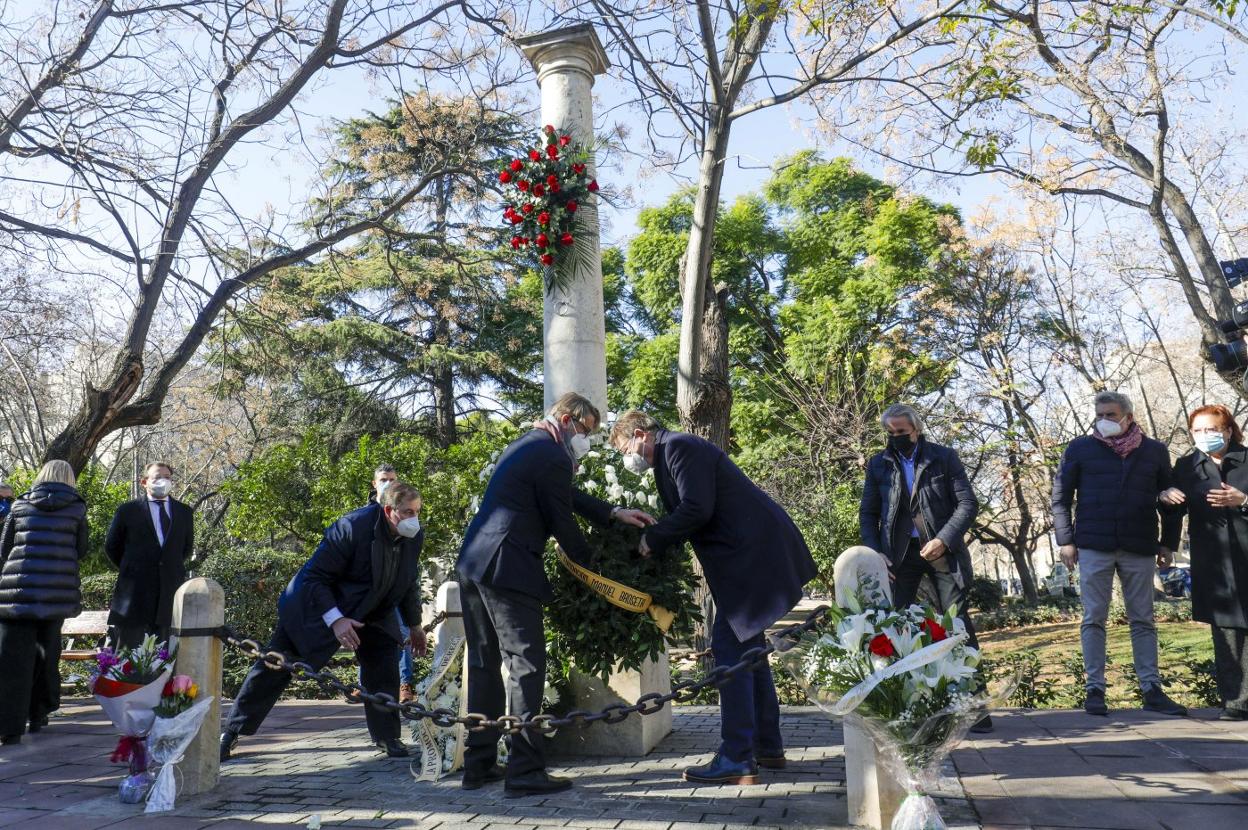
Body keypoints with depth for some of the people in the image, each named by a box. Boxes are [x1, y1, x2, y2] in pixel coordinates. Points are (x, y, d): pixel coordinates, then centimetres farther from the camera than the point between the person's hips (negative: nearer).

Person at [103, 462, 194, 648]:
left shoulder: (185, 512, 11)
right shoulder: (128, 510, 4)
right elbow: (111, 547, 11)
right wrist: (129, 569, 10)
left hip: (171, 590, 2)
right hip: (135, 592, -2)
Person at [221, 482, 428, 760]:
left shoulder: (415, 536, -13)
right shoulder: (352, 527, -32)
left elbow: (409, 582, 6)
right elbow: (314, 576, -25)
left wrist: (415, 625, 11)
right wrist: (335, 619, -34)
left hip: (371, 611, 5)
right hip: (315, 603, -5)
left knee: (384, 665, -5)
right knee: (275, 665, 0)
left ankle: (387, 737, 11)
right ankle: (231, 733, 14)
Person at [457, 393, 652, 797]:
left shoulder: (525, 445, 20)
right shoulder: (552, 457, -10)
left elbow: (568, 496, 27)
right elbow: (562, 522, -6)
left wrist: (614, 513, 25)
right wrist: (591, 562, 9)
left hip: (472, 563, 10)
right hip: (506, 568, -10)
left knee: (485, 663, 14)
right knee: (526, 664, -4)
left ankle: (478, 764, 20)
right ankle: (525, 770, -1)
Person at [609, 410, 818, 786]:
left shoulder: (680, 447, -12)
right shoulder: (674, 451, 19)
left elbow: (697, 510, -22)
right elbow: (687, 514, 17)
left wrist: (652, 539, -11)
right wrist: (657, 540, 5)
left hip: (752, 553, -11)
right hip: (756, 551, 11)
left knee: (730, 646, -9)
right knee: (747, 645, 16)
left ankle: (737, 759, -6)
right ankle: (767, 746, 25)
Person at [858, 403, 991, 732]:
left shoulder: (944, 457, 1)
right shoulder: (879, 464, 7)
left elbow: (968, 503, -3)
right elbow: (868, 513, 10)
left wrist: (944, 540, -14)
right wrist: (876, 554, -2)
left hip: (942, 549, -2)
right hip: (900, 553, 2)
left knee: (958, 623, -2)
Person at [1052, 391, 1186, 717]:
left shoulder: (1155, 451, 8)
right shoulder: (1080, 448, 3)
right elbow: (1061, 497, 3)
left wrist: (1167, 543, 7)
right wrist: (1065, 540, -3)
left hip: (1139, 548, 2)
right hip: (1093, 546, -2)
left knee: (1143, 620, 7)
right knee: (1094, 619, 1)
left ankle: (1152, 690, 13)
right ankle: (1094, 689, 6)